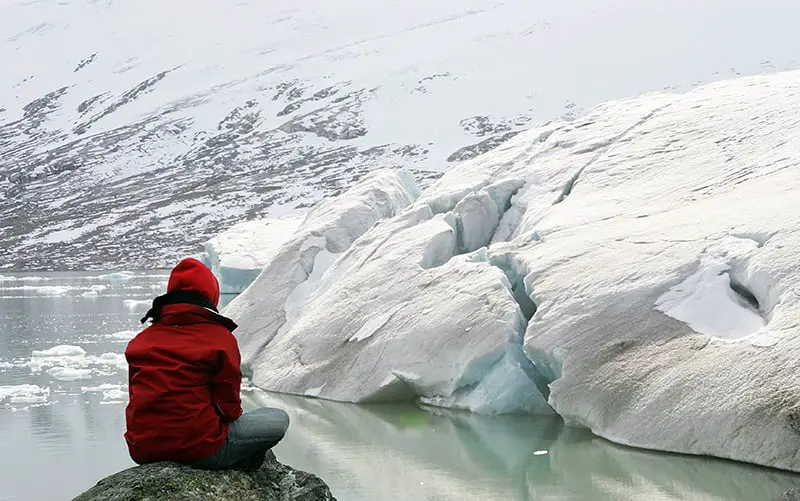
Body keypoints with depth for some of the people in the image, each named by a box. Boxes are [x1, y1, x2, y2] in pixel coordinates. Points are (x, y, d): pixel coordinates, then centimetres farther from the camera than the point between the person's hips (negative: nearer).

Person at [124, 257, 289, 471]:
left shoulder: (141, 339, 8)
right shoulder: (221, 338, -6)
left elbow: (138, 399, 14)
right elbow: (228, 404, -3)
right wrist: (234, 415, 21)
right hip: (198, 450, -6)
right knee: (279, 420, 8)